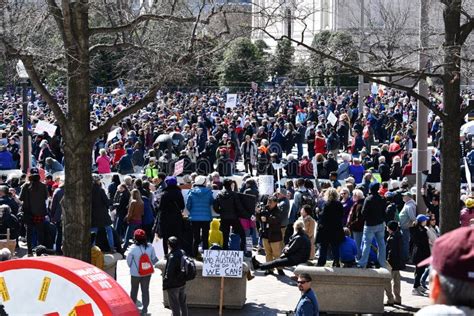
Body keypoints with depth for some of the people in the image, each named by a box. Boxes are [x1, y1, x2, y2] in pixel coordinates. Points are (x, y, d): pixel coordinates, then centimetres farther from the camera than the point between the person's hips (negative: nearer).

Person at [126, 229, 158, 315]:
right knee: (145, 290, 14)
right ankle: (145, 309, 18)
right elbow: (154, 259, -2)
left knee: (134, 290, 18)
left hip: (135, 273, -2)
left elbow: (128, 261, -9)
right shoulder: (150, 247, -13)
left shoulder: (133, 248, -21)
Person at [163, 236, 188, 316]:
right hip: (182, 283, 8)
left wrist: (164, 284, -12)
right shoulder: (182, 253, -2)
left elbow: (169, 273, -24)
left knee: (175, 306, 5)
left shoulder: (172, 257, -25)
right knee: (183, 304, 20)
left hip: (173, 285, -8)